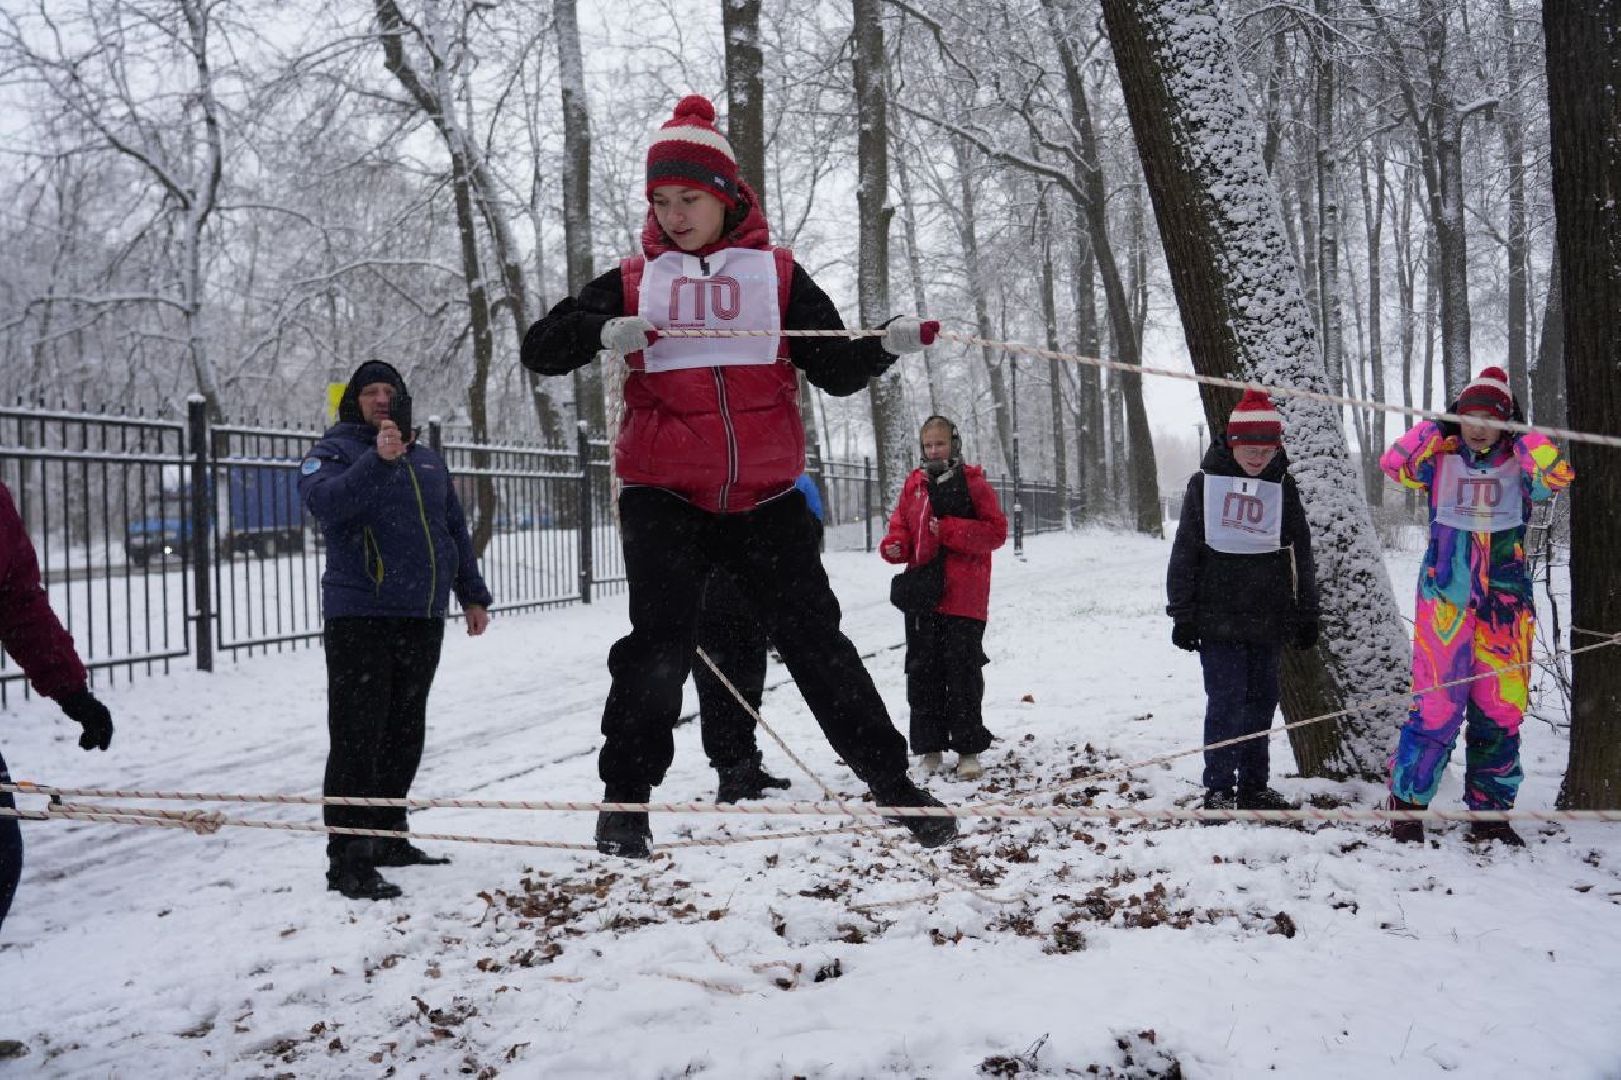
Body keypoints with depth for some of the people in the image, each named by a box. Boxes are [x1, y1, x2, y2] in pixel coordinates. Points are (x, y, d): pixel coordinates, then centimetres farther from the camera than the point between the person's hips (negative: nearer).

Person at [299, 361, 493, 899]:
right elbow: (326, 500, -21)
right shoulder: (334, 450, 1)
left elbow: (455, 529, 25)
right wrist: (377, 460, -33)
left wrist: (473, 595, 22)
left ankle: (387, 836, 23)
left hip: (423, 618, 6)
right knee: (357, 737, -7)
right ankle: (348, 859, -4)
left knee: (405, 734, 11)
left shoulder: (427, 460, 19)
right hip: (360, 616, -6)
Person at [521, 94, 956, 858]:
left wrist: (887, 345, -14)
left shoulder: (776, 273, 8)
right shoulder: (632, 281, 8)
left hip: (764, 494, 0)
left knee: (815, 637, 3)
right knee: (659, 641, -9)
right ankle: (626, 798, 7)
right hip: (662, 494, 0)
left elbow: (836, 371, 7)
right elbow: (540, 348, 3)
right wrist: (604, 333, -17)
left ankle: (889, 779, 15)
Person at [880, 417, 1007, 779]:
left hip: (963, 596, -4)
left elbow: (996, 531, -6)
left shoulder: (973, 483, -1)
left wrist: (948, 529, -15)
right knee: (923, 670, 7)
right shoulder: (914, 485, 11)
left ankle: (969, 749, 2)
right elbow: (900, 526, 18)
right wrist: (894, 546, -5)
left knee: (963, 670, -5)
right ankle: (930, 748, 17)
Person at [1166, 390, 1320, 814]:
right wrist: (1182, 615, -2)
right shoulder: (1204, 484, -1)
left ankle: (1254, 786, 20)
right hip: (1217, 618, -3)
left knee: (1261, 702, 9)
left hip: (1269, 620, 3)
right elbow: (1184, 553, 1)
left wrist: (1306, 615, 10)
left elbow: (1301, 557, 12)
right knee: (1226, 702, -5)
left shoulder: (1283, 488, 7)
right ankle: (1219, 790, 4)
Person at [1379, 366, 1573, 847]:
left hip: (1505, 607, 2)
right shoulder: (1440, 461, 6)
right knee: (1436, 704, -7)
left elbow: (1557, 475, -13)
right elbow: (1394, 464, -12)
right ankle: (1406, 801, 5)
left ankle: (1490, 813, 18)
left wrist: (1521, 436, -5)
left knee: (1500, 711, 6)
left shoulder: (1519, 466, 7)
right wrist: (1436, 427, -4)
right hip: (1445, 602, -2)